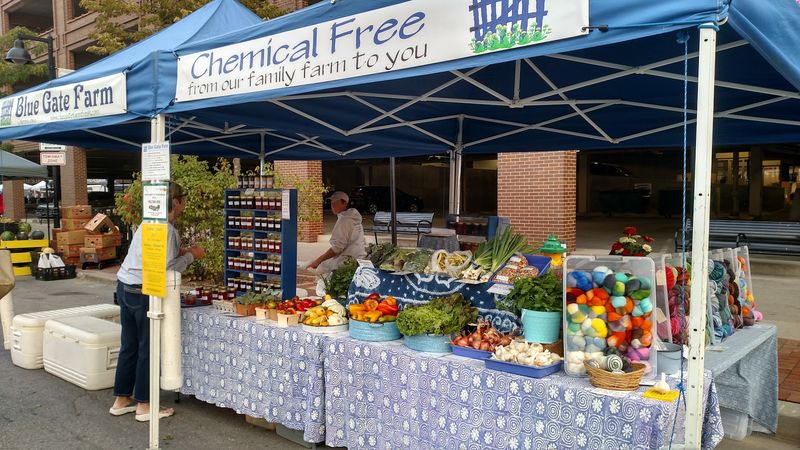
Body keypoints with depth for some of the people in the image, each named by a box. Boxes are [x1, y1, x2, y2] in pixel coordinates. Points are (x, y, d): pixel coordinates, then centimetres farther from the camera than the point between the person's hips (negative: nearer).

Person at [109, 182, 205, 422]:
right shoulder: (167, 230, -16)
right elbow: (167, 268, -18)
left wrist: (179, 253, 13)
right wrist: (190, 256, -5)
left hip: (124, 286, 9)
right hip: (143, 293, -9)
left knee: (129, 346, 16)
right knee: (147, 349, 2)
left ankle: (121, 399, 26)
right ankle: (143, 405, 10)